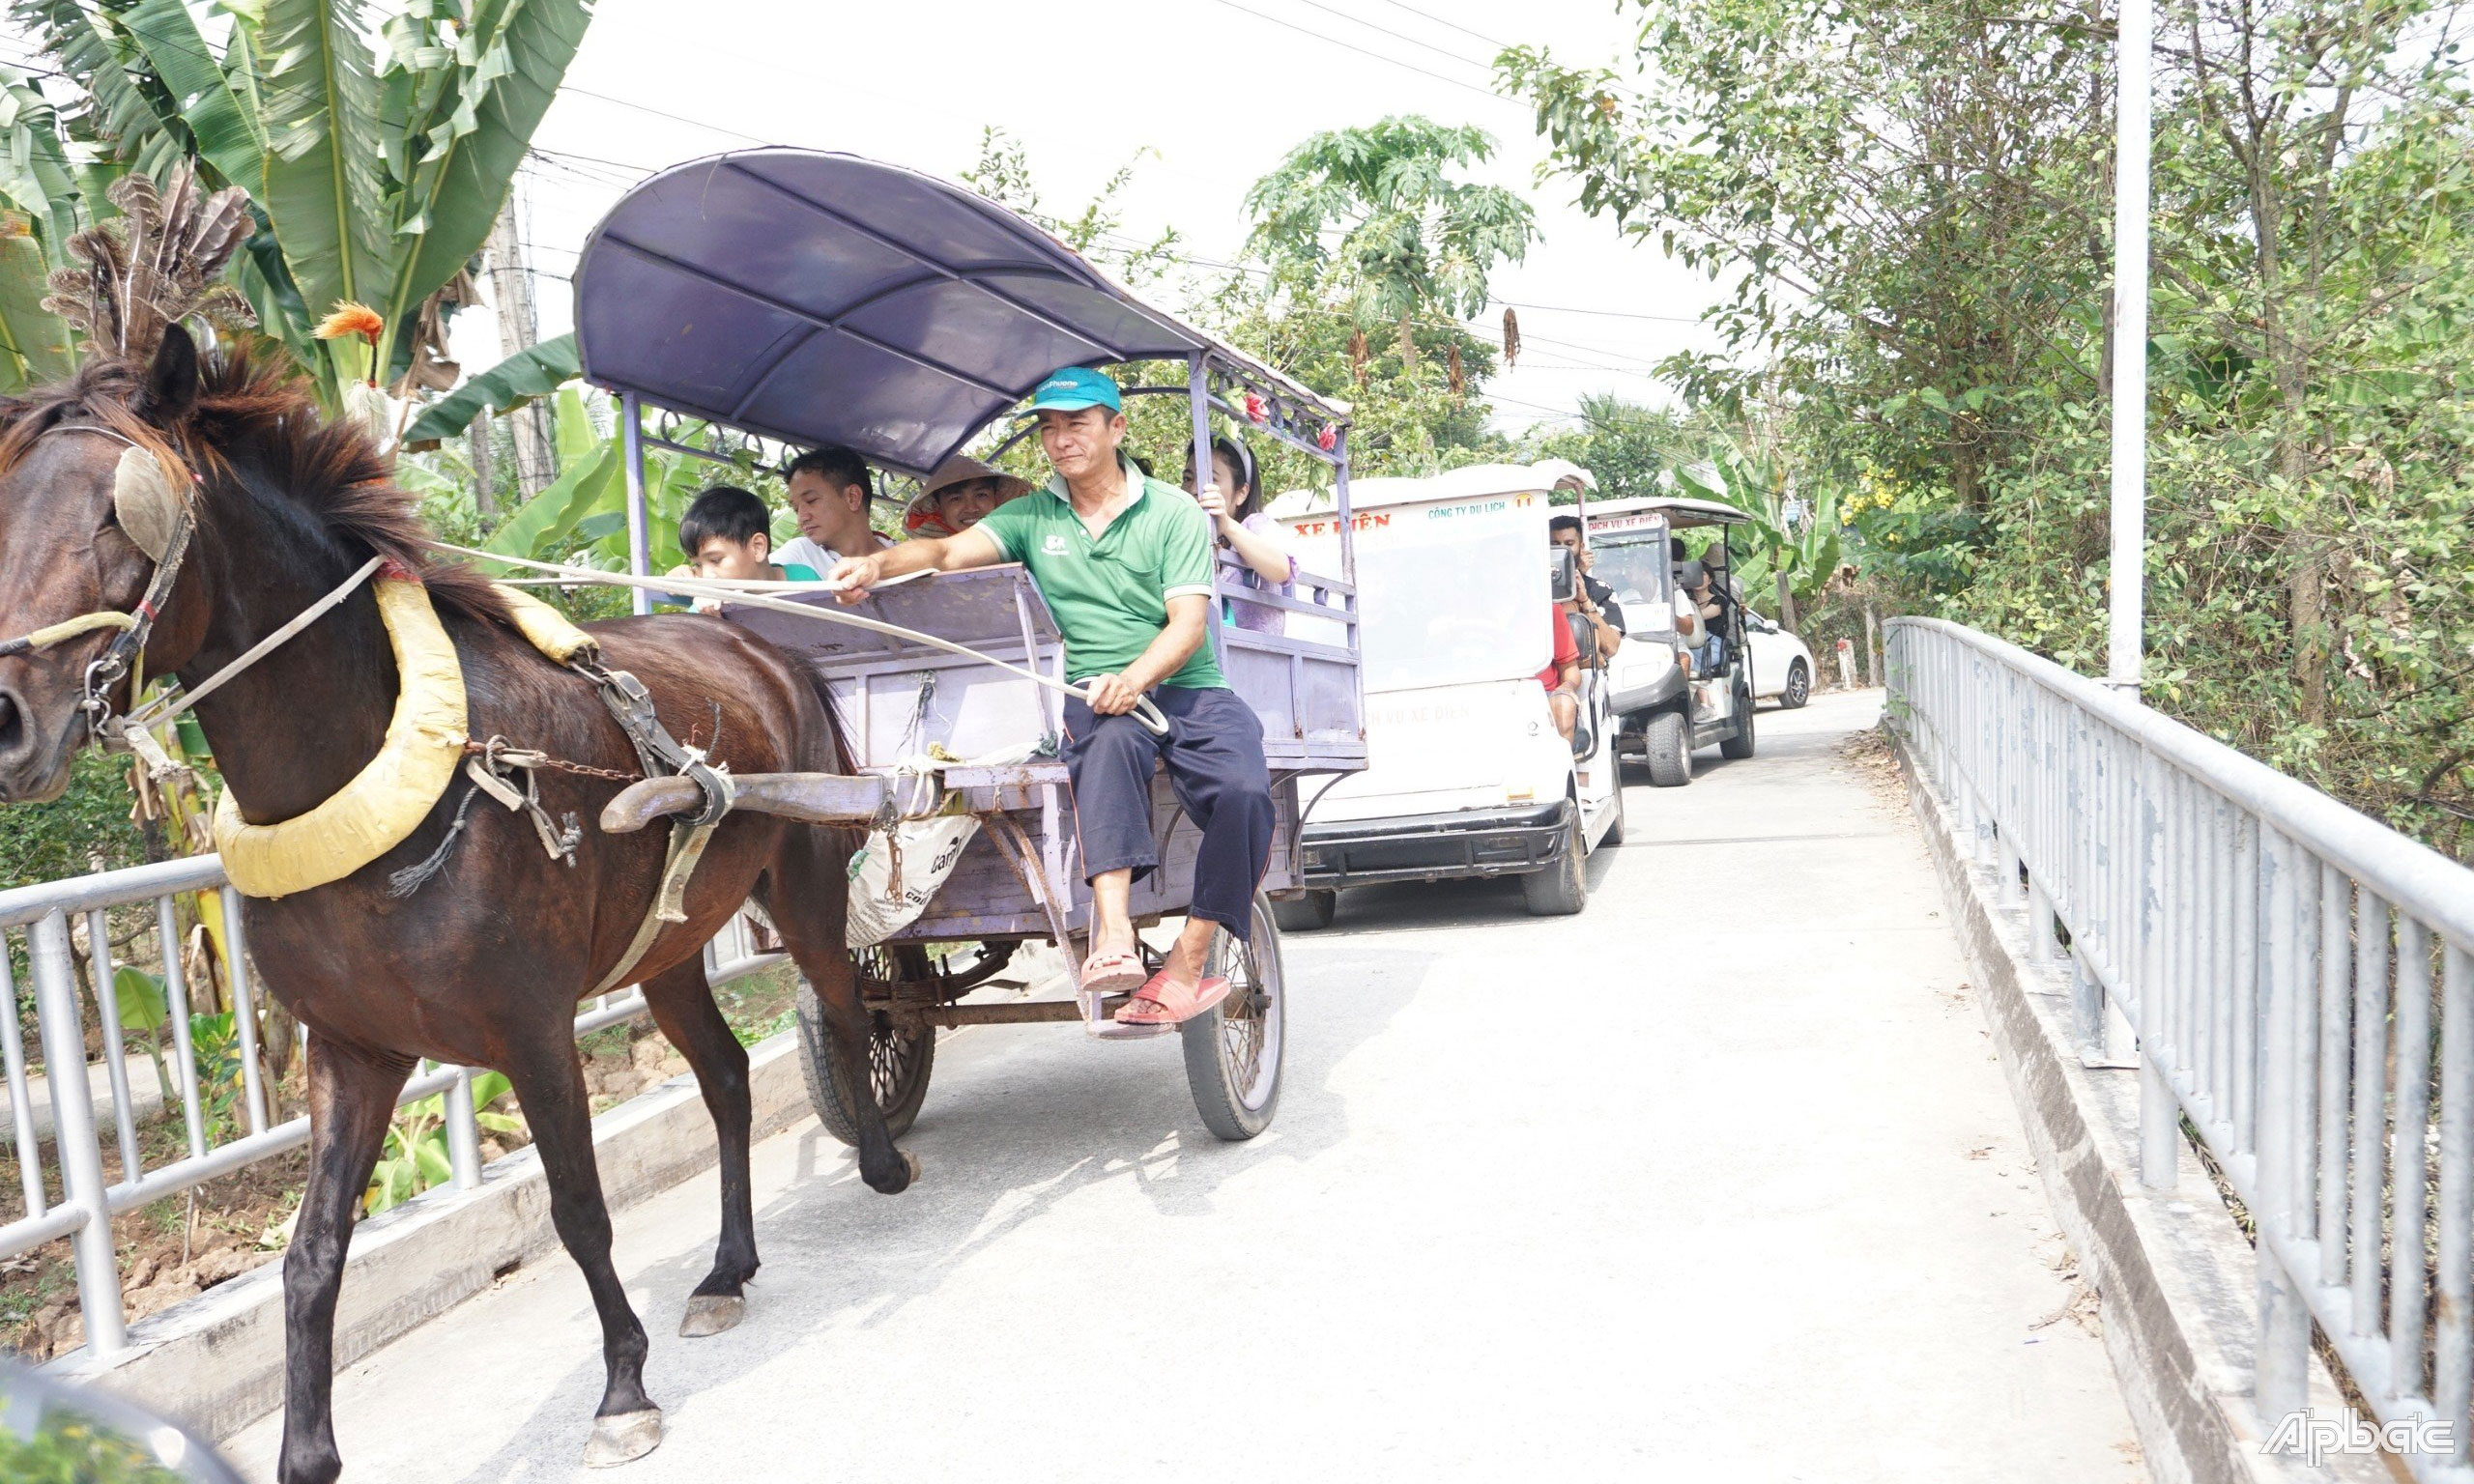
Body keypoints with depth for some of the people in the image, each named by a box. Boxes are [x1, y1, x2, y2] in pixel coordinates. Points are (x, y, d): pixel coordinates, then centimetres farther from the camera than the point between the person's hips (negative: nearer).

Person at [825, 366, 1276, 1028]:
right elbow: (949, 551, -2)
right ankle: (1113, 937, -49)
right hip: (1091, 694, 0)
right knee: (1112, 738, -38)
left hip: (1186, 689, 0)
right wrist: (879, 563, -24)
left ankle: (1187, 963, -19)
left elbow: (1188, 624, -4)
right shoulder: (1032, 516, 14)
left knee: (1244, 788, -28)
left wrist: (1134, 677, -23)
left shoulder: (1173, 512, 8)